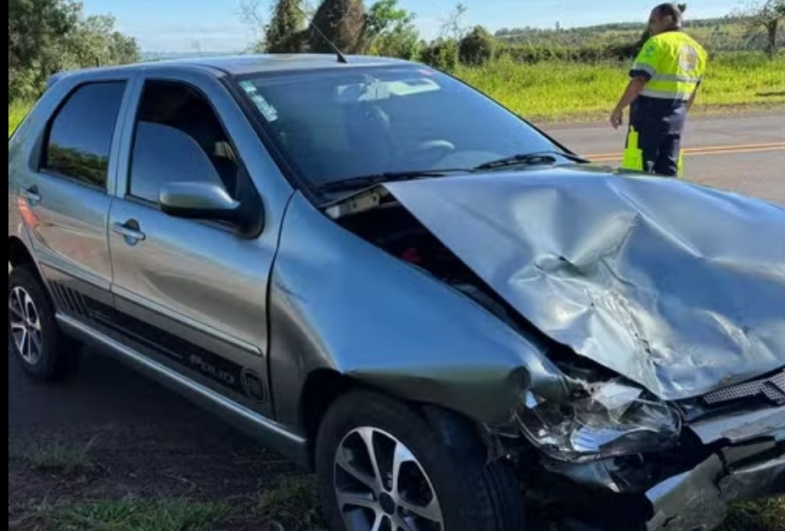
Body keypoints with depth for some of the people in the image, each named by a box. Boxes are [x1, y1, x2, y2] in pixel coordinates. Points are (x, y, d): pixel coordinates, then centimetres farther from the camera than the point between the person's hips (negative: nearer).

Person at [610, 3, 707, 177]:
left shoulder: (658, 43, -10)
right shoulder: (696, 49, 16)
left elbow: (639, 81, -18)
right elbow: (694, 88, 21)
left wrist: (618, 109, -13)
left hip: (649, 113, -8)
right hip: (675, 118, 8)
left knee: (638, 171, -6)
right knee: (668, 172, 11)